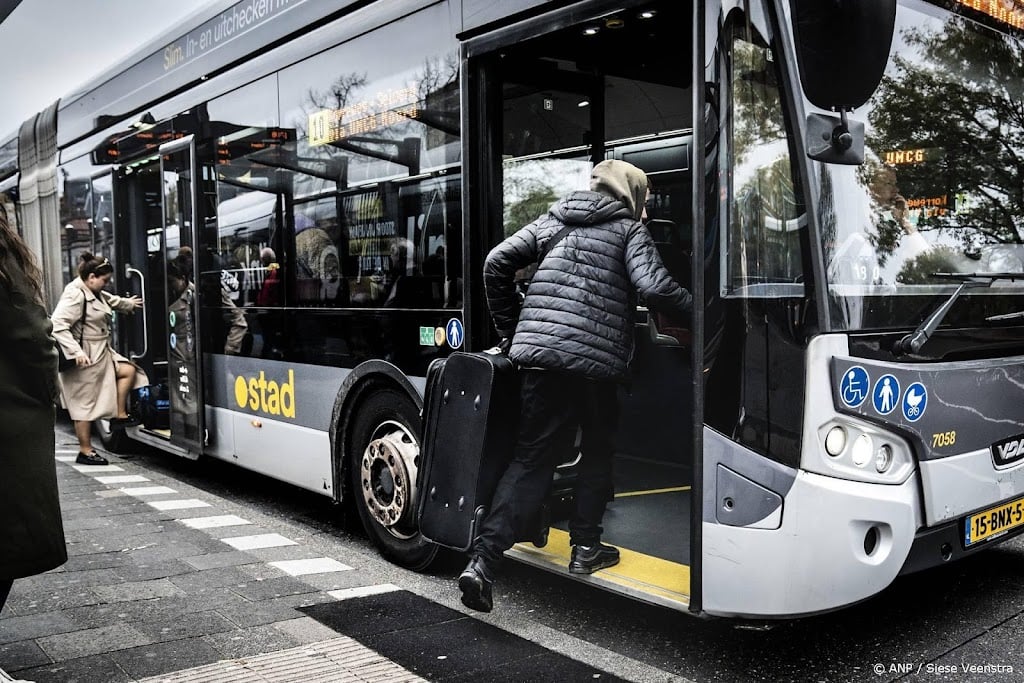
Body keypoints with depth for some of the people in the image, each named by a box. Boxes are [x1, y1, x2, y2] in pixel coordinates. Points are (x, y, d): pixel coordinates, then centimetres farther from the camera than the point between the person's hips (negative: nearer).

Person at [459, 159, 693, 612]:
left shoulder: (554, 219, 19)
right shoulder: (628, 229, 7)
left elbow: (497, 263, 12)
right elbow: (654, 287, -10)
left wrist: (511, 332, 19)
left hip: (538, 352, 4)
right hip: (596, 360, -3)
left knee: (531, 459, 6)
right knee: (599, 451, 21)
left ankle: (483, 557, -6)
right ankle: (585, 548, 22)